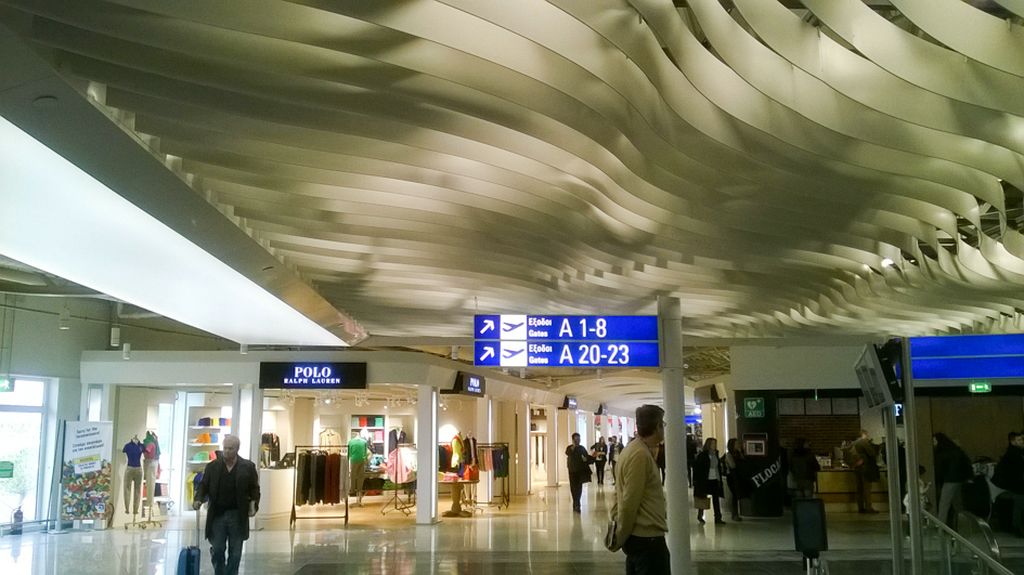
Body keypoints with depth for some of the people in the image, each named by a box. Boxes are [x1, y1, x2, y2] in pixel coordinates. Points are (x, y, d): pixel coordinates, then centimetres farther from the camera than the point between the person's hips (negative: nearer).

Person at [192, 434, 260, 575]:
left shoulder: (248, 467, -1)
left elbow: (254, 488, 3)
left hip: (237, 516, -1)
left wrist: (254, 505, -11)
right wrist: (198, 499, -13)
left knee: (235, 552, 6)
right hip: (217, 515, 1)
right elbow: (203, 485, 5)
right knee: (217, 550, 4)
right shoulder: (212, 466, 2)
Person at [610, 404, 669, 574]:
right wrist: (621, 538, -10)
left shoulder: (633, 449, 11)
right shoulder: (641, 454, -19)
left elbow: (622, 494, 15)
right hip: (647, 537, -10)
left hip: (638, 536, 10)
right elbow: (629, 502, -20)